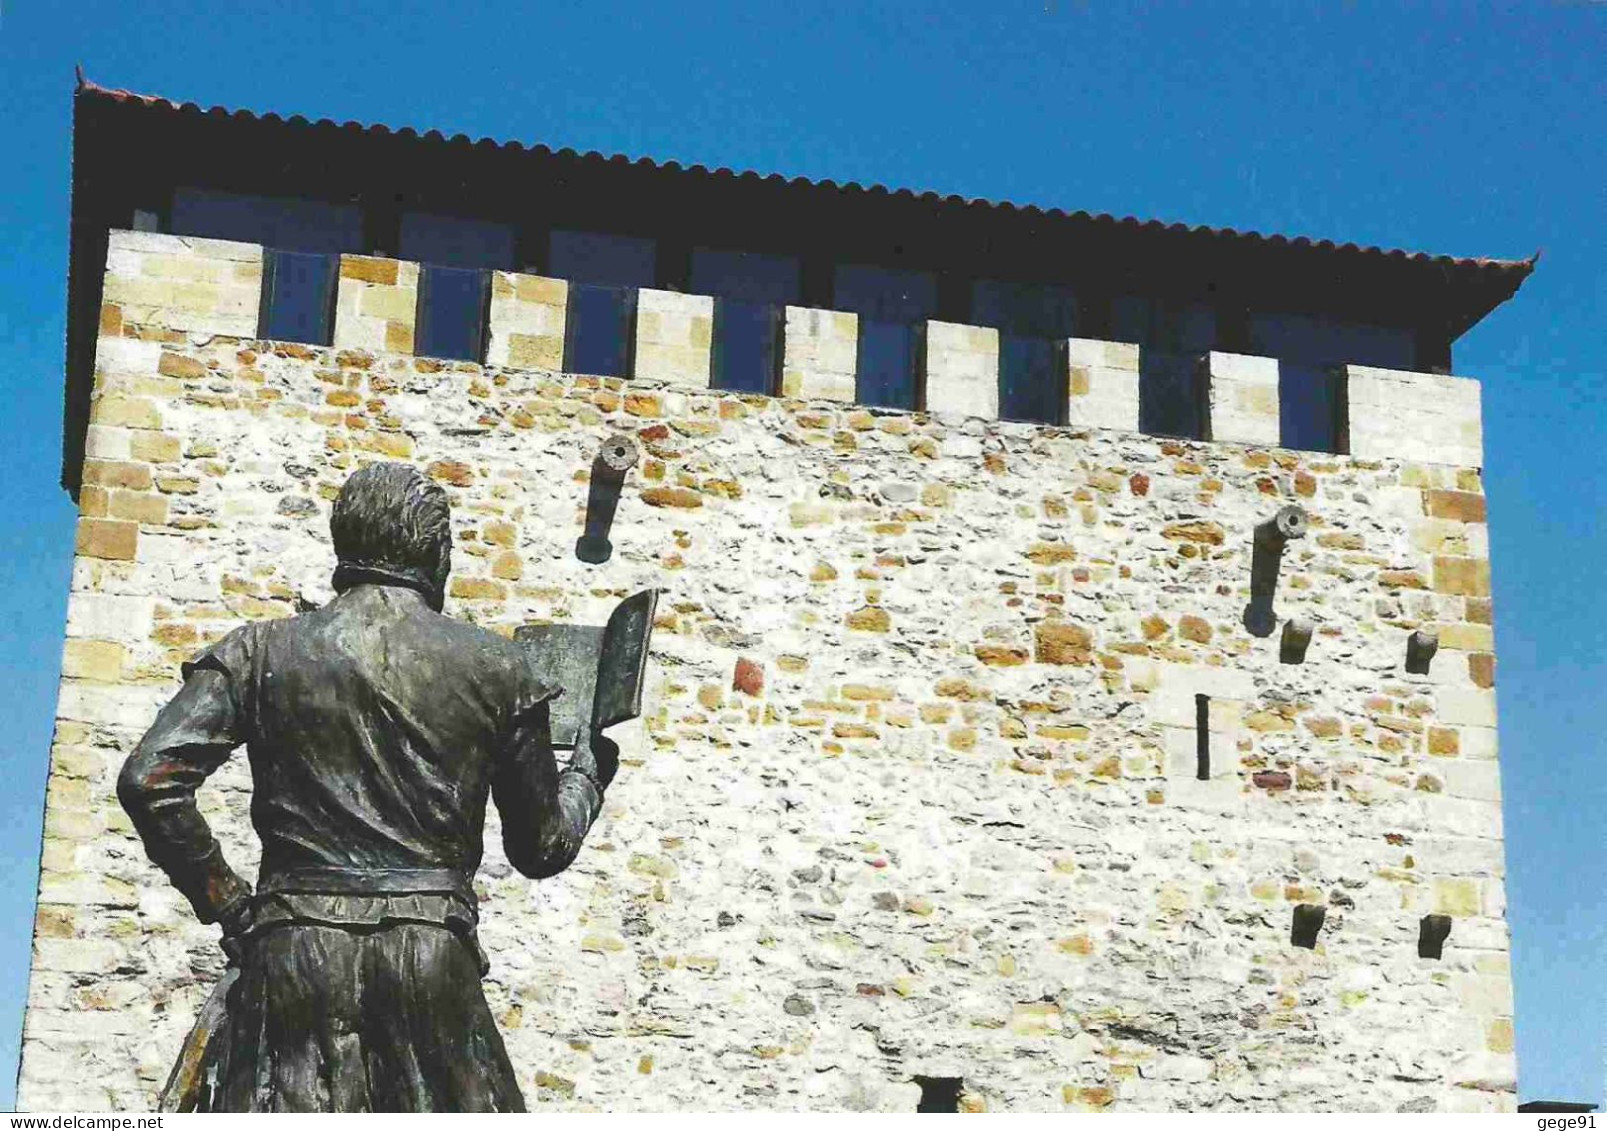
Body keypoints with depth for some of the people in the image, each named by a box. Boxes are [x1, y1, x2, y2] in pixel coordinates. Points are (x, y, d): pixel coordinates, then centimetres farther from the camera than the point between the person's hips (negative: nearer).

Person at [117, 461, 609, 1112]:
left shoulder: (262, 652, 9)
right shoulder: (498, 667, 8)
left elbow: (149, 780, -4)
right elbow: (542, 848, 13)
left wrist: (224, 902, 6)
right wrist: (589, 770, 32)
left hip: (294, 944, 1)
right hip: (434, 954, -1)